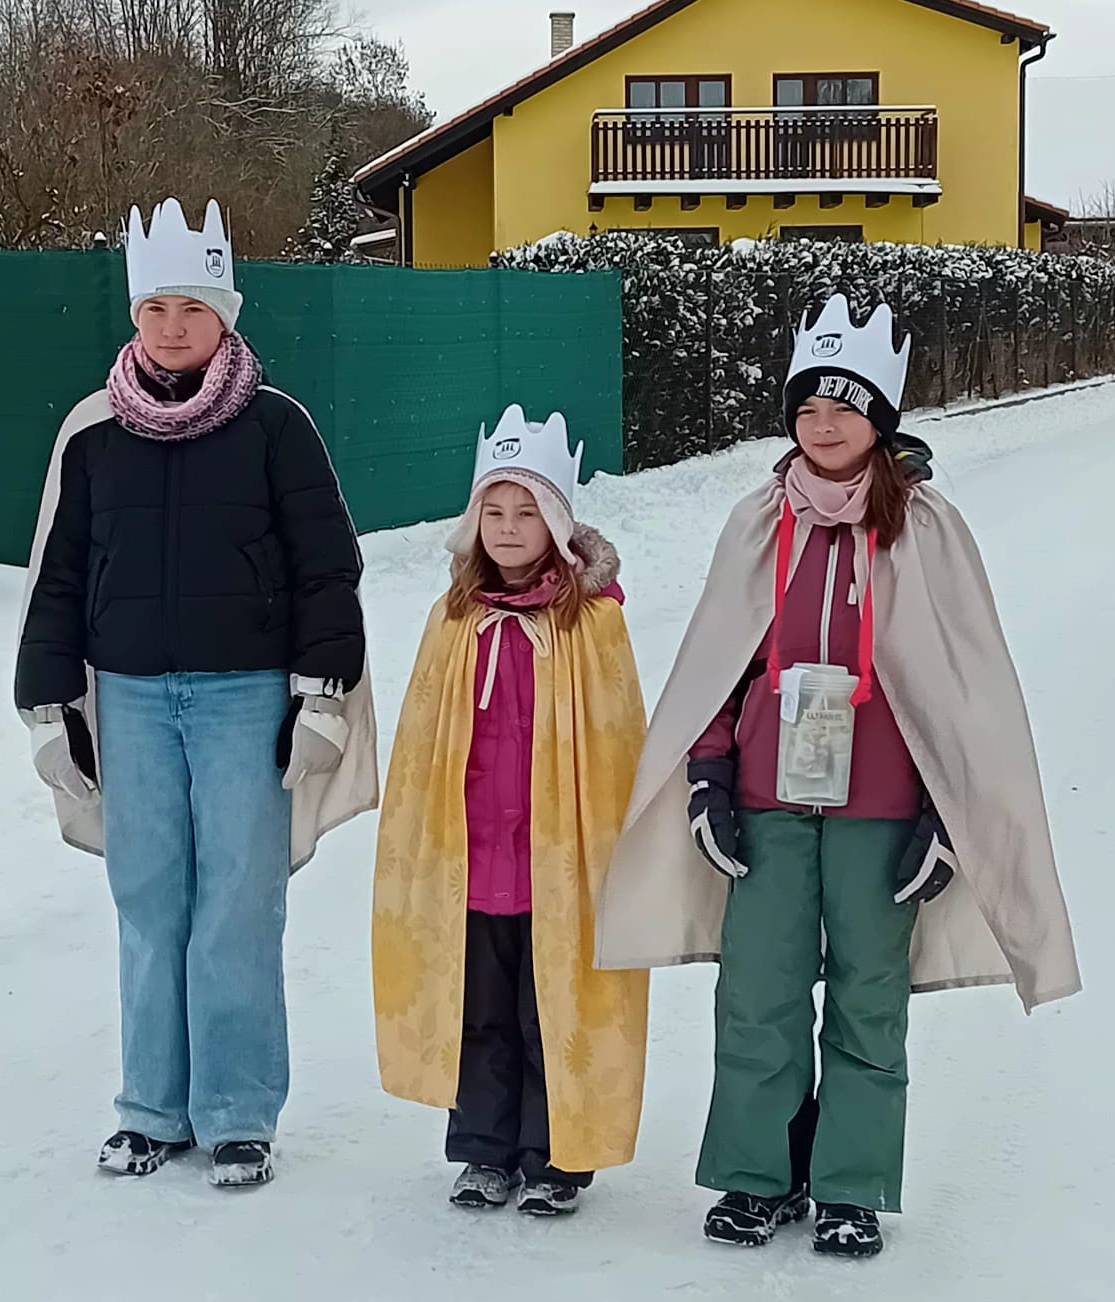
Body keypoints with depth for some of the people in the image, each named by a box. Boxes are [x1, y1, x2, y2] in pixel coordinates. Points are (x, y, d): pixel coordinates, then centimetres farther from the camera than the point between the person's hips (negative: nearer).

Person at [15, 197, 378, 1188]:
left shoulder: (274, 426, 0)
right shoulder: (93, 434, 8)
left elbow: (327, 568, 1)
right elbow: (58, 575, 14)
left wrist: (321, 693, -4)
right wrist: (51, 701, 11)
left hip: (247, 693, -3)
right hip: (132, 697, 3)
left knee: (239, 907, -2)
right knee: (149, 906, 6)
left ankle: (238, 1115, 8)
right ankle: (156, 1108, 18)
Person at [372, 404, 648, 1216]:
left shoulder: (594, 618, -7)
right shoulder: (456, 619, 6)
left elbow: (617, 744, -5)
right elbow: (421, 743, 10)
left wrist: (609, 846, -7)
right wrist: (418, 843, 10)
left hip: (561, 860, -4)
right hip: (467, 859, 4)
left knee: (559, 1015, 7)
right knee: (478, 1015, 15)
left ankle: (557, 1160, 21)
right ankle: (485, 1154, 29)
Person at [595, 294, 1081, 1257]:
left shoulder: (926, 528, -1)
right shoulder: (759, 525, 7)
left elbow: (969, 680, 0)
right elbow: (714, 663, 13)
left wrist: (948, 812, -3)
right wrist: (708, 779, 6)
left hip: (880, 807, -2)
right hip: (769, 799, 2)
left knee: (868, 998, 6)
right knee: (757, 993, 2)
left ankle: (852, 1191, 17)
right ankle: (758, 1178, 16)